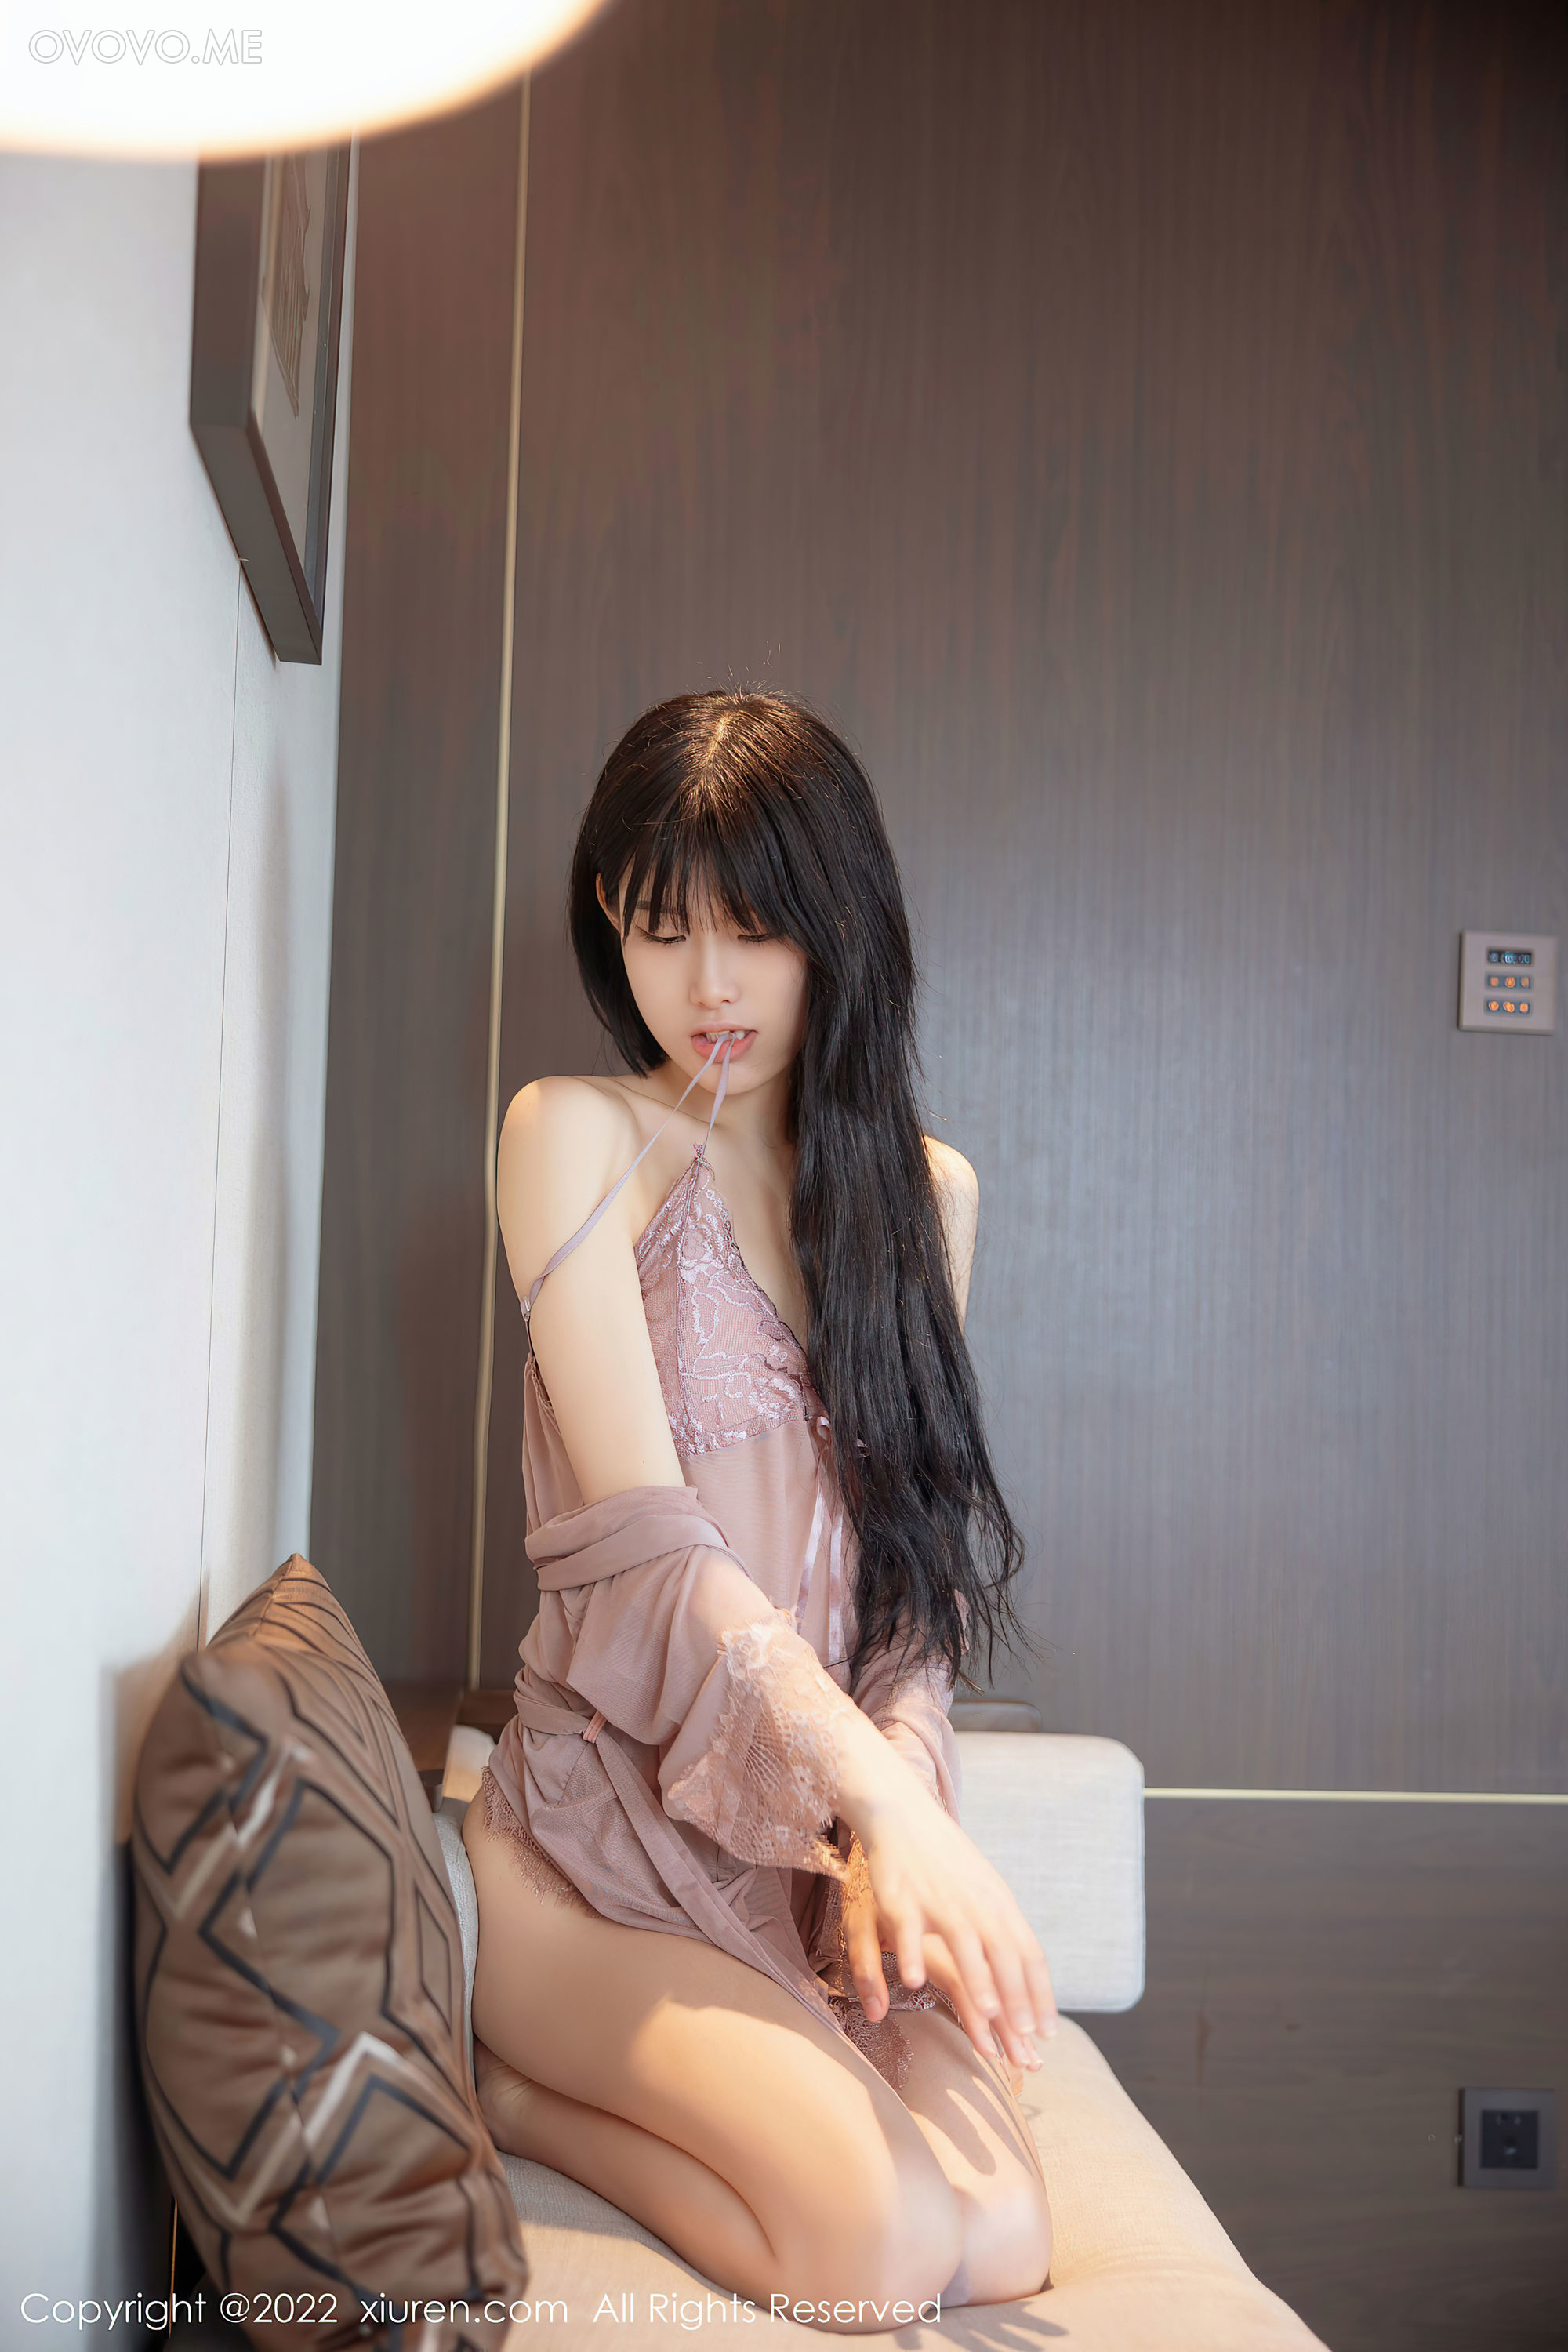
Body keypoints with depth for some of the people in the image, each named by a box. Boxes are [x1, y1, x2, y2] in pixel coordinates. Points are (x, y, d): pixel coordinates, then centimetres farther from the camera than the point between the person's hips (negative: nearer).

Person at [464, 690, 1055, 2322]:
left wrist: (891, 1827, -11)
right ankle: (511, 2094, 3)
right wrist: (887, 1799, -27)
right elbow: (645, 1541, -14)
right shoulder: (577, 1137, -4)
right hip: (608, 1826, -4)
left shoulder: (928, 1191, 10)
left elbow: (921, 1569, 6)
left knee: (1000, 2241, -18)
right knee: (880, 2237, -24)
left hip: (844, 1818, 4)